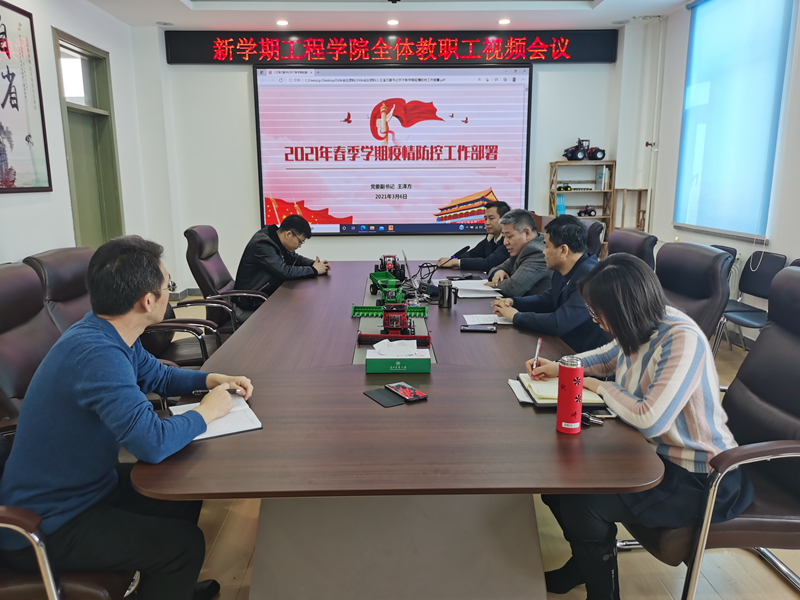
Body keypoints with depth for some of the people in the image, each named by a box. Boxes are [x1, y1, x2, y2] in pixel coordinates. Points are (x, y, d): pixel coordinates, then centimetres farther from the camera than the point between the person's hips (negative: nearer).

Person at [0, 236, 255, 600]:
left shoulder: (112, 335, -2)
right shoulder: (98, 354, -33)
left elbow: (159, 377, 16)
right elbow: (153, 443, -38)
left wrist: (212, 379, -1)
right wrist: (207, 411, -20)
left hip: (86, 486, 9)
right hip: (44, 528, -9)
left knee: (187, 495, 13)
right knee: (185, 544, -13)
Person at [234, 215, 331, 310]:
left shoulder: (277, 240, 3)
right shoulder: (263, 245, -24)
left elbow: (295, 258, 16)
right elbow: (284, 272, -30)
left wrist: (315, 263, -4)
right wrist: (314, 270, -21)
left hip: (270, 292, 9)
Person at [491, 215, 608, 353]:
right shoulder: (563, 271, 3)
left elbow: (559, 323, -30)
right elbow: (548, 300, 20)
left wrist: (516, 316, -15)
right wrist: (513, 302, 4)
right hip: (564, 346, 8)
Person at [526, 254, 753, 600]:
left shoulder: (682, 340, -28)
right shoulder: (641, 328, -5)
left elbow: (650, 419, -35)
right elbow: (610, 355, 19)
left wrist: (599, 386, -18)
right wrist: (559, 367, 7)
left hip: (698, 479, -8)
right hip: (652, 451, 8)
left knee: (581, 502, -22)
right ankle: (585, 562, 29)